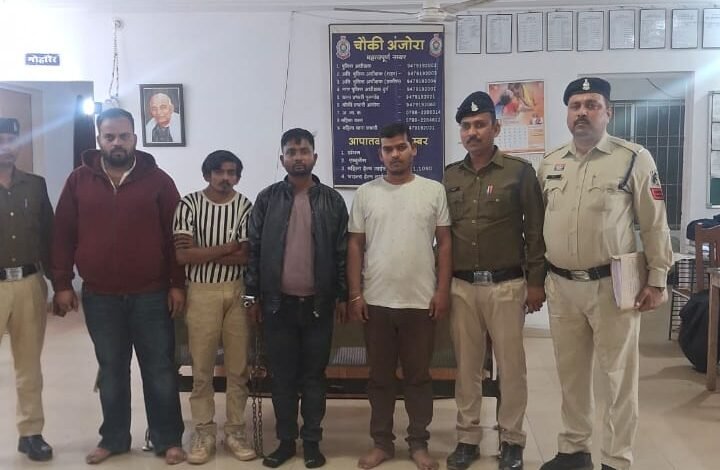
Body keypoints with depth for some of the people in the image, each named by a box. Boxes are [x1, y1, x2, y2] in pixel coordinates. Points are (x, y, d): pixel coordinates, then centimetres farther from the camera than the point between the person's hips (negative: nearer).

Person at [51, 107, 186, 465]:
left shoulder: (157, 180, -2)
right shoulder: (79, 181, 2)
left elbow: (176, 235, -2)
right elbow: (63, 236, 4)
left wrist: (177, 284, -5)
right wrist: (61, 284, 1)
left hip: (151, 295, -1)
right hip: (100, 297, 2)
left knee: (159, 369, 7)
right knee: (111, 370, 14)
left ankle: (168, 439, 20)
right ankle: (113, 438, 29)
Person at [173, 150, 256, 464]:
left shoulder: (245, 206, -2)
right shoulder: (189, 204, -4)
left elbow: (245, 257, -9)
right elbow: (183, 255, -12)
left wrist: (202, 252, -12)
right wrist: (229, 246, -11)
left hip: (237, 292, 1)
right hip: (201, 292, -1)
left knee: (238, 367, 8)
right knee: (202, 368, 7)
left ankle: (235, 432, 22)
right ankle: (203, 433, 20)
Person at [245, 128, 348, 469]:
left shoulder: (332, 200, 2)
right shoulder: (267, 199, 3)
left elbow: (342, 251, 3)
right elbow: (254, 249, 4)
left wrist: (342, 296, 0)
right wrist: (252, 295, 1)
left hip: (318, 303, 0)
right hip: (278, 302, 1)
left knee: (314, 375, 8)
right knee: (282, 376, 9)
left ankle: (312, 441, 20)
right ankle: (286, 440, 21)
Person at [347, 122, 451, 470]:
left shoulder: (434, 190, 2)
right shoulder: (365, 193, 4)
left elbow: (444, 243, 2)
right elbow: (355, 246, 4)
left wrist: (442, 290, -4)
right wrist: (355, 294, -2)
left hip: (421, 301, -1)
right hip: (376, 301, 1)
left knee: (418, 376, 9)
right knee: (380, 376, 11)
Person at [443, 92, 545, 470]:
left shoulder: (520, 171, -3)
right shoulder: (450, 176, 8)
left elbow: (535, 230, -2)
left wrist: (536, 281, -5)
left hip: (506, 285, -3)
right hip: (461, 286, 3)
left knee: (511, 365, 5)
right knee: (466, 365, 10)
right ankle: (468, 437, 23)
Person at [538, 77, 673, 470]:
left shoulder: (634, 159, -6)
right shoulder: (549, 164, 8)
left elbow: (655, 224, -5)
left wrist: (657, 280, -7)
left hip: (612, 285, -4)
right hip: (561, 285, 5)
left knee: (617, 376, 6)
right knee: (570, 372, 15)